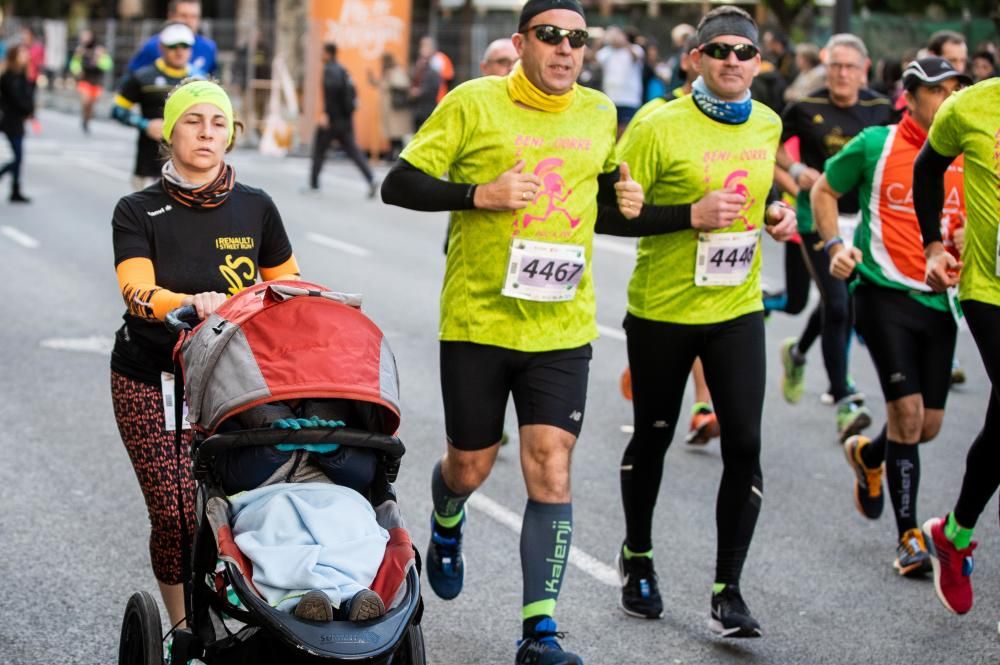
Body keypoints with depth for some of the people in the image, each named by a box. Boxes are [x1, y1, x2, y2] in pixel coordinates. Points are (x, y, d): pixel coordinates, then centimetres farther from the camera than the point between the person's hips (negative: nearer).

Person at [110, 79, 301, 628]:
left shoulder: (255, 209, 8)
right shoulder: (138, 212, 1)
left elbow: (289, 290, 16)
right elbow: (138, 292, -15)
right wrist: (194, 303, -34)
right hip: (151, 381, -1)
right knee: (176, 513, -9)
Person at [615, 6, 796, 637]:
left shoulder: (768, 125, 4)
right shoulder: (660, 128, -14)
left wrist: (774, 214, 2)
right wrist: (692, 216, -23)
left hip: (738, 310, 3)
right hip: (661, 311, -3)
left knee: (744, 444, -6)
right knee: (653, 438, 12)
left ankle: (728, 591, 5)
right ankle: (638, 557, 37)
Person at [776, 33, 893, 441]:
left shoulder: (879, 109, 1)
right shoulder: (807, 109, -7)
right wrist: (796, 170, -9)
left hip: (862, 219, 4)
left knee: (845, 307, 16)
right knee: (838, 306, -14)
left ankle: (797, 352, 45)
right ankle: (844, 402, -9)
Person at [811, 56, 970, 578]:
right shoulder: (875, 145, -3)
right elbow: (824, 191, 9)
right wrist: (835, 246, -4)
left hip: (941, 299, 4)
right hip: (885, 293, -4)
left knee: (928, 426, 7)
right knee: (907, 411, -12)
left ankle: (868, 455, 42)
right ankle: (908, 536, 1)